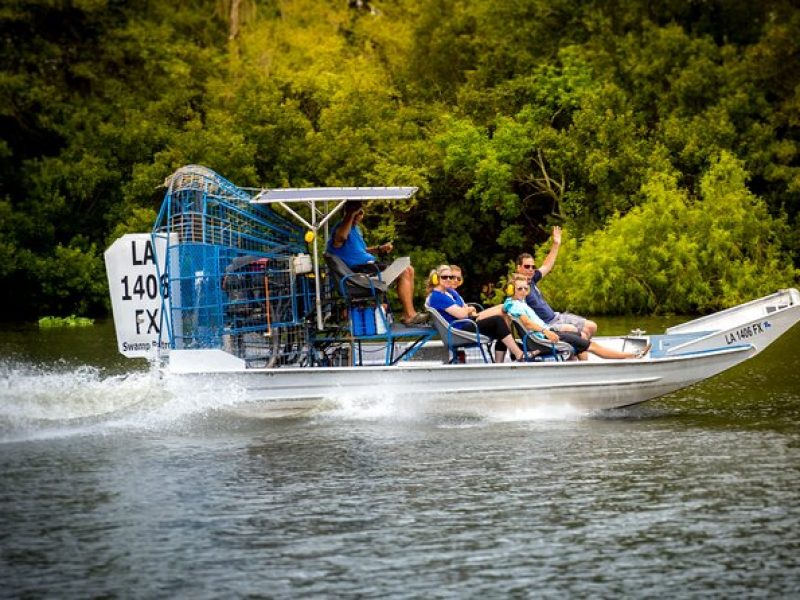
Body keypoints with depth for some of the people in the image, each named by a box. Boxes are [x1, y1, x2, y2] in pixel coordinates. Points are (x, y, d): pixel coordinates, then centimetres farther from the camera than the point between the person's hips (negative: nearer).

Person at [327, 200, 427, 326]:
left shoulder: (355, 228, 20)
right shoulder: (342, 227, -14)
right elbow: (341, 236, -40)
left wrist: (379, 249, 14)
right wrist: (351, 215, -34)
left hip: (369, 264, 11)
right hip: (359, 269, -11)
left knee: (409, 270, 9)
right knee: (403, 273, -16)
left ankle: (408, 313, 8)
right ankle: (409, 315, -12)